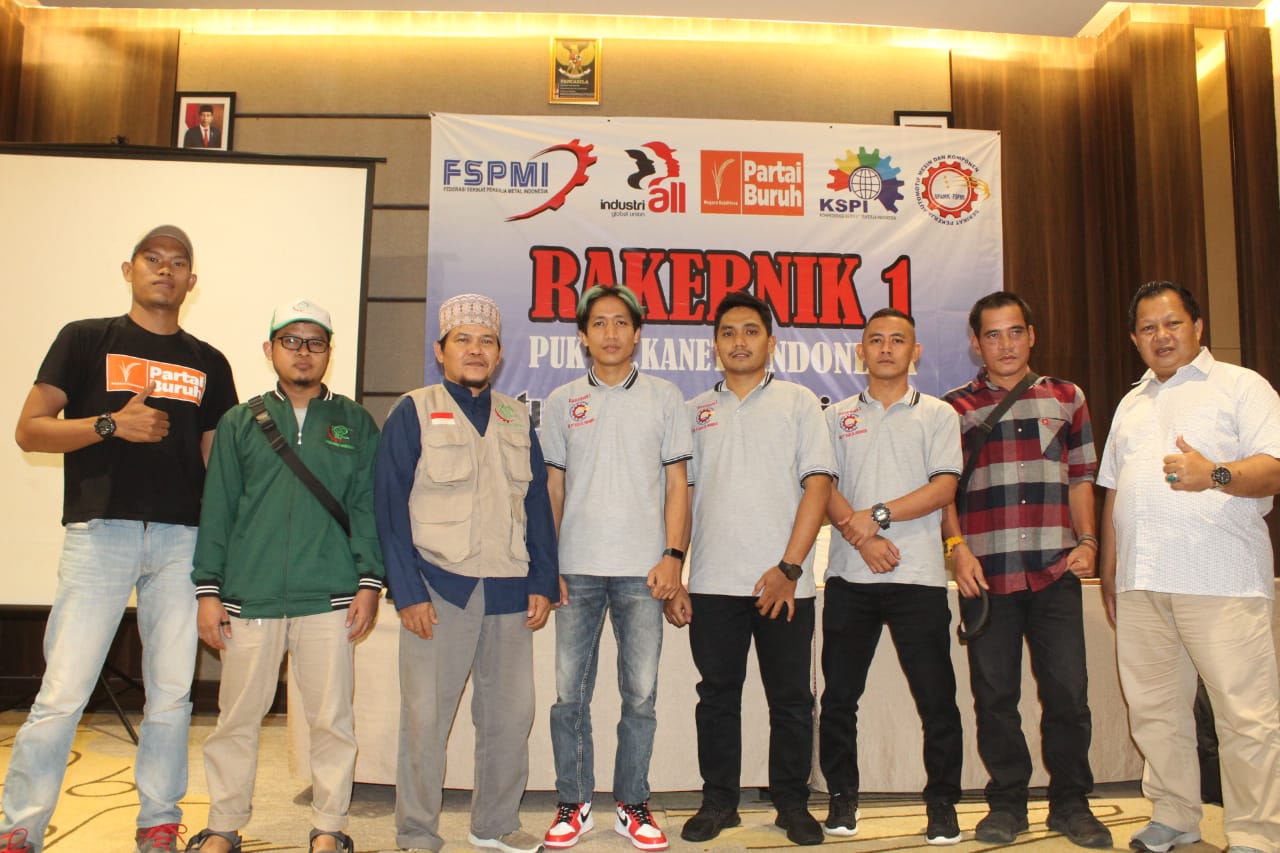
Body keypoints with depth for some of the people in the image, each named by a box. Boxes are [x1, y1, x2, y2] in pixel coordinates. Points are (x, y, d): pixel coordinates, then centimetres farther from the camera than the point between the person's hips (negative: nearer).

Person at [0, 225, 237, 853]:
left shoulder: (209, 364, 14)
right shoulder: (86, 340, 6)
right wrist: (111, 424, -14)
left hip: (182, 540, 3)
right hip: (100, 533, -2)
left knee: (172, 692, 6)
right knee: (63, 691, -3)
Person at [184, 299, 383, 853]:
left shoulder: (354, 424, 9)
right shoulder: (240, 423, 11)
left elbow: (368, 506, 6)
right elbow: (217, 509, 9)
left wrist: (369, 582, -2)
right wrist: (208, 589, 3)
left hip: (330, 598, -1)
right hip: (249, 598, 1)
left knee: (331, 719, 3)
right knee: (237, 717, 8)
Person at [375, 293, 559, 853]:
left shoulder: (517, 419, 14)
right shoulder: (413, 413, 1)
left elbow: (537, 502, 13)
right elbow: (391, 506, -4)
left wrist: (543, 582, 5)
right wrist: (408, 592, -10)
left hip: (509, 592, 4)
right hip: (438, 590, -4)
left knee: (511, 713, 8)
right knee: (425, 717, 2)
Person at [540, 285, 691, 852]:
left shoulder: (664, 397, 8)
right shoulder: (562, 402, 10)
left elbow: (677, 484, 6)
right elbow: (552, 488, 10)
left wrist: (673, 556, -4)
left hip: (643, 571, -1)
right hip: (577, 570, 1)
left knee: (640, 695, 5)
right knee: (569, 693, 4)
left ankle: (632, 806, 19)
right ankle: (573, 804, 19)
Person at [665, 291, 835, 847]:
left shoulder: (798, 403, 6)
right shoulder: (695, 412, 12)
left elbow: (818, 485, -2)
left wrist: (789, 568, -11)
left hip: (784, 584, -2)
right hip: (712, 584, 2)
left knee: (791, 698, 6)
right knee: (717, 696, 10)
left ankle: (792, 803, 22)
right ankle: (718, 801, 23)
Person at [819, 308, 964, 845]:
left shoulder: (937, 414, 8)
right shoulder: (838, 417, 13)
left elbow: (944, 487, -4)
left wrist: (878, 515, -14)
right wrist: (863, 539, -13)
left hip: (918, 577, -1)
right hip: (849, 577, 2)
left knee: (936, 697, 1)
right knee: (839, 695, 6)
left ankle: (942, 804, 16)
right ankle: (842, 798, 20)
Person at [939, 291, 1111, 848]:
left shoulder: (1066, 398, 13)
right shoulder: (955, 407, 7)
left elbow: (1080, 478, 14)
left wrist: (1086, 540, 2)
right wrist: (957, 547, -6)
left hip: (1055, 570, 1)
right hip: (986, 572, -1)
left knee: (1067, 691, 2)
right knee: (995, 695, 6)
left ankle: (1071, 802, 20)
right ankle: (1007, 803, 20)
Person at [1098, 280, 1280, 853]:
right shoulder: (1131, 405, 23)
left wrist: (1216, 475, -26)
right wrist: (1109, 570, 19)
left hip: (1221, 580, -6)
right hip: (1141, 583, 6)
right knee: (1153, 708, 10)